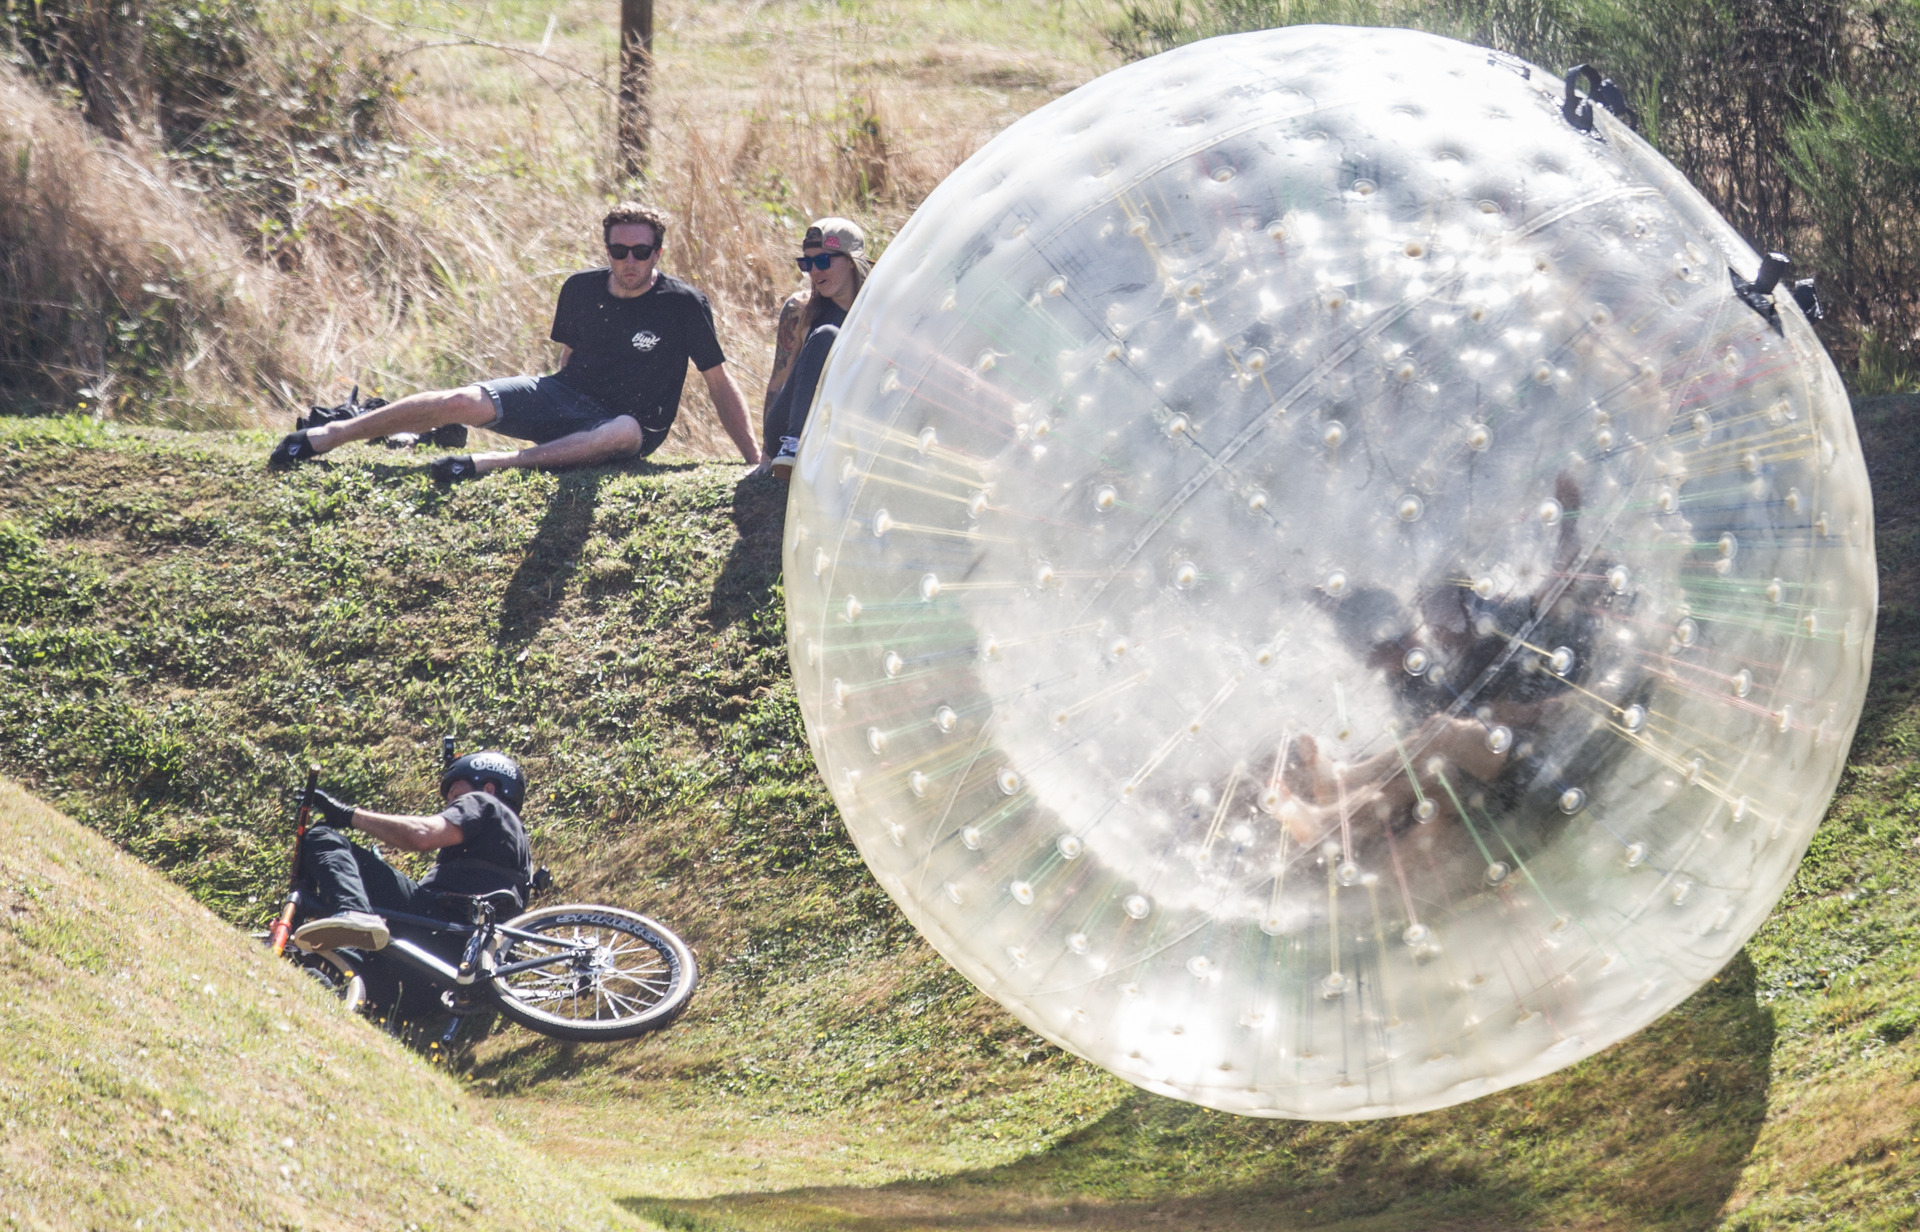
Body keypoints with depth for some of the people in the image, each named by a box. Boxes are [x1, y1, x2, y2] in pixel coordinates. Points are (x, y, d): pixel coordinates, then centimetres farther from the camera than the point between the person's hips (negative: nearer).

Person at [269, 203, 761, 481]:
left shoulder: (683, 306, -11)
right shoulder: (582, 289, 1)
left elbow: (719, 382, -8)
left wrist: (755, 459, -12)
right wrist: (549, 412, 23)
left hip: (629, 422, -4)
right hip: (564, 397, 4)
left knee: (625, 434, -43)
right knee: (462, 403, -17)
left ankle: (493, 463, -49)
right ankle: (326, 436, -8)